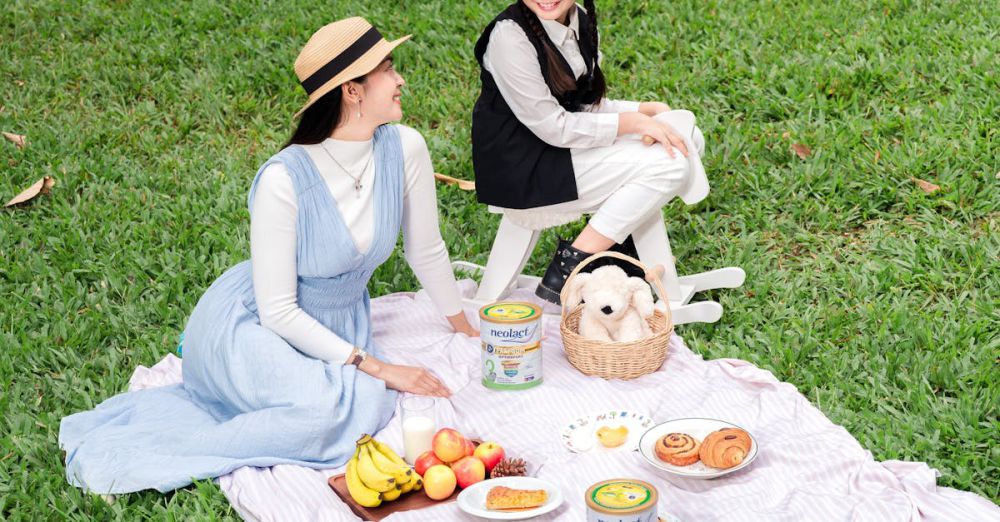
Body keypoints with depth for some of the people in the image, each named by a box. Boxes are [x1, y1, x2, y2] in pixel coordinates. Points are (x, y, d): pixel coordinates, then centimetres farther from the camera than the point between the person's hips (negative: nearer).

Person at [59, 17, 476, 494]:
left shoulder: (404, 149, -12)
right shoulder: (284, 180, -27)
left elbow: (426, 250, 4)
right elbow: (278, 312, -21)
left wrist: (467, 332, 15)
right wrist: (375, 367, -22)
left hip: (339, 325, 7)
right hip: (254, 325, -7)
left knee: (372, 405, -23)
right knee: (324, 408, -34)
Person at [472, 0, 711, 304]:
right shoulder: (509, 36, -21)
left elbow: (586, 105, 11)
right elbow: (552, 126, -21)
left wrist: (644, 111, -3)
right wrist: (633, 122, -20)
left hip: (564, 146, 8)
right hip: (522, 171, -8)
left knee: (685, 138, 1)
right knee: (666, 164, -17)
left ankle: (622, 246, 11)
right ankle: (567, 270, -12)